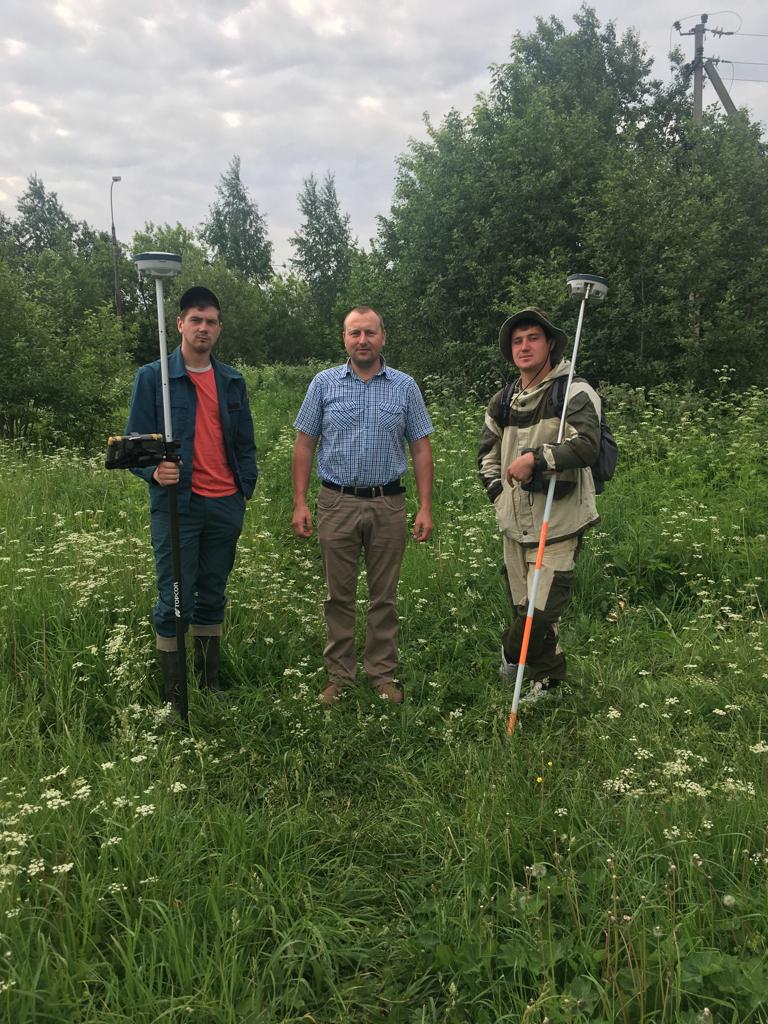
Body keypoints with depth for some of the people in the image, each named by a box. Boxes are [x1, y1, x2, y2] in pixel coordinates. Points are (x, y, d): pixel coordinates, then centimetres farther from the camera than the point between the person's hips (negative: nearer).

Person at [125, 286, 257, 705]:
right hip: (177, 505, -4)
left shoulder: (233, 381, 12)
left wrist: (245, 490, 7)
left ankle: (211, 683, 26)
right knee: (175, 601, -1)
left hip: (226, 507, 4)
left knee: (213, 598, 14)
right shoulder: (152, 377, -2)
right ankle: (173, 696, 11)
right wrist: (154, 472, -23)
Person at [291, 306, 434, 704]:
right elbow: (304, 445, 4)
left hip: (388, 504, 0)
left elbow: (421, 449, 4)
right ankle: (339, 675, 18)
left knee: (384, 596, 8)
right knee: (339, 595, 7)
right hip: (337, 503, 0)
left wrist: (425, 508, -3)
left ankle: (383, 674, 21)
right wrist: (300, 503, -2)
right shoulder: (324, 383, 3)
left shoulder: (405, 386, 4)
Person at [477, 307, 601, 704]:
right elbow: (487, 451, 25)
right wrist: (498, 490, 14)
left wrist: (537, 457, -32)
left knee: (541, 608, -9)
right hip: (514, 522, 7)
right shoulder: (503, 401, 12)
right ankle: (547, 675, 32)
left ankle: (513, 651, 21)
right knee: (522, 605, 13)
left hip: (557, 524, -6)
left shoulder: (573, 392, -8)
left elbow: (587, 444, -24)